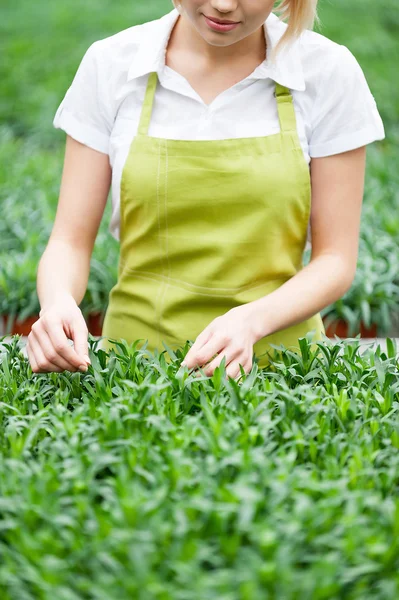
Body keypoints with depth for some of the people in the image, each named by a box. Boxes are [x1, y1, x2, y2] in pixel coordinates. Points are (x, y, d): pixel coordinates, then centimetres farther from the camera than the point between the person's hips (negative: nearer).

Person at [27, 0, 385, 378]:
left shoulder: (328, 71, -3)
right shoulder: (111, 64, -1)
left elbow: (336, 259, 0)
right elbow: (71, 241, 2)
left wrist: (249, 321, -18)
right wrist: (58, 301, -20)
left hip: (275, 359, 0)